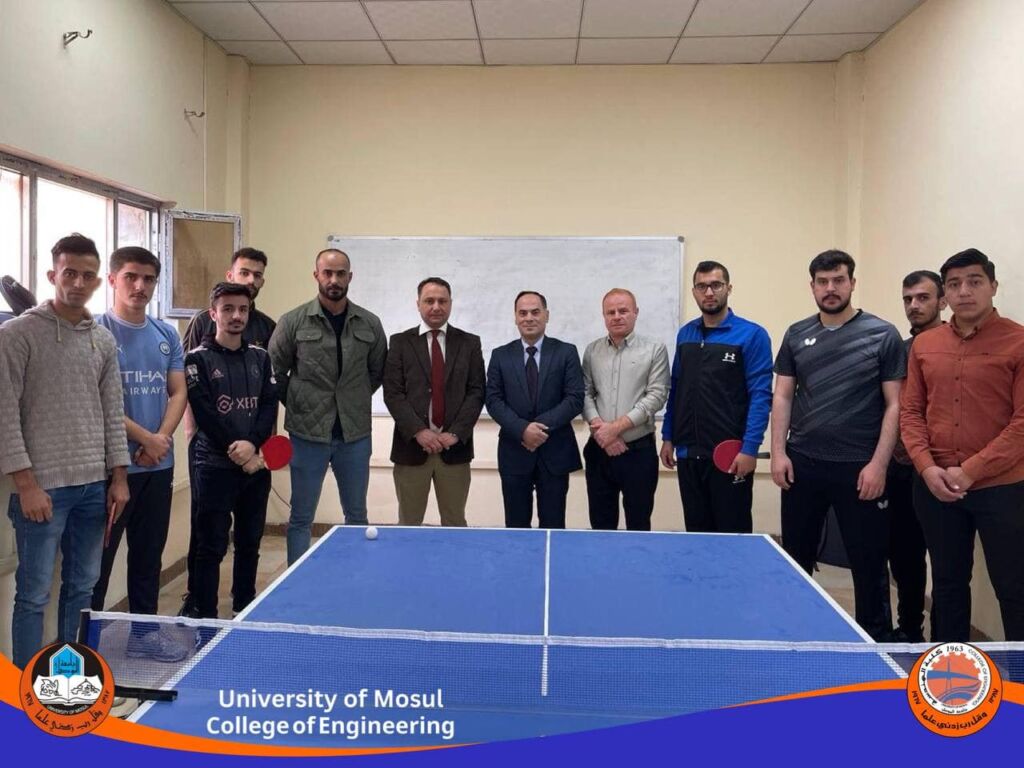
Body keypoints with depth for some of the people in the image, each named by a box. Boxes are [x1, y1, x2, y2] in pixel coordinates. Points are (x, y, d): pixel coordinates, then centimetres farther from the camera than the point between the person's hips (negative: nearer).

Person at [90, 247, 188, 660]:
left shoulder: (167, 335, 10)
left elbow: (178, 392, 7)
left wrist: (161, 439, -9)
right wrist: (145, 438, -13)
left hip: (159, 465, 6)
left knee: (149, 553, 14)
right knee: (97, 556, 3)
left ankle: (144, 630, 27)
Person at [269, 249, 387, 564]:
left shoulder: (370, 324, 1)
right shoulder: (293, 322, -5)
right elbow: (275, 372, 3)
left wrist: (354, 400, 7)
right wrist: (297, 405, 3)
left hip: (355, 434, 3)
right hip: (308, 433, -2)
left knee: (357, 516, 15)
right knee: (301, 518, 8)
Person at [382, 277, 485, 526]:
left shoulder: (469, 343, 8)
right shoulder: (400, 342, 5)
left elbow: (476, 392, 2)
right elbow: (392, 393, -2)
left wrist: (455, 433, -10)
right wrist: (418, 431, -13)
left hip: (455, 446, 1)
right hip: (412, 445, 0)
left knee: (455, 523, 8)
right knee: (409, 524, 8)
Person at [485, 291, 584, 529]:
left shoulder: (566, 352, 2)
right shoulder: (500, 355, 6)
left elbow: (575, 399, -6)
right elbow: (493, 400, -1)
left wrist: (542, 426, -17)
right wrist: (522, 429, -16)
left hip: (555, 452, -1)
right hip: (514, 452, 1)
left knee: (553, 526, 7)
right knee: (516, 526, 9)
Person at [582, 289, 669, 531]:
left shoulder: (655, 350, -2)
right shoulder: (592, 351, 9)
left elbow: (656, 397, -9)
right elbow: (584, 394, 6)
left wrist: (617, 427, -14)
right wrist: (599, 428, -10)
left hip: (639, 450, -3)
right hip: (599, 449, 3)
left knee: (638, 524, 7)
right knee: (601, 524, 11)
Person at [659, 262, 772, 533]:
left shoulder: (752, 335, -6)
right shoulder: (685, 334, 10)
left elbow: (760, 395, -11)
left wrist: (750, 448, -18)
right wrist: (668, 437, 11)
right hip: (687, 453, 5)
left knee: (733, 533, 5)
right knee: (696, 531, 14)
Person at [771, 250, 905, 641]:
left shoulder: (883, 335, -2)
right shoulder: (796, 335, 8)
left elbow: (895, 404, -4)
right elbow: (782, 396, 9)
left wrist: (878, 463, -11)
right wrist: (779, 452, 0)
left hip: (860, 468, -3)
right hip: (802, 464, 3)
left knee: (869, 563, 6)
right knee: (796, 558, 13)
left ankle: (876, 639, 23)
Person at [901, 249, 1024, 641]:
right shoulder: (924, 344, 8)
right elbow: (911, 411, 8)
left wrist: (970, 471, -15)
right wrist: (927, 467, -6)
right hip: (935, 487, 4)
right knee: (947, 583, 16)